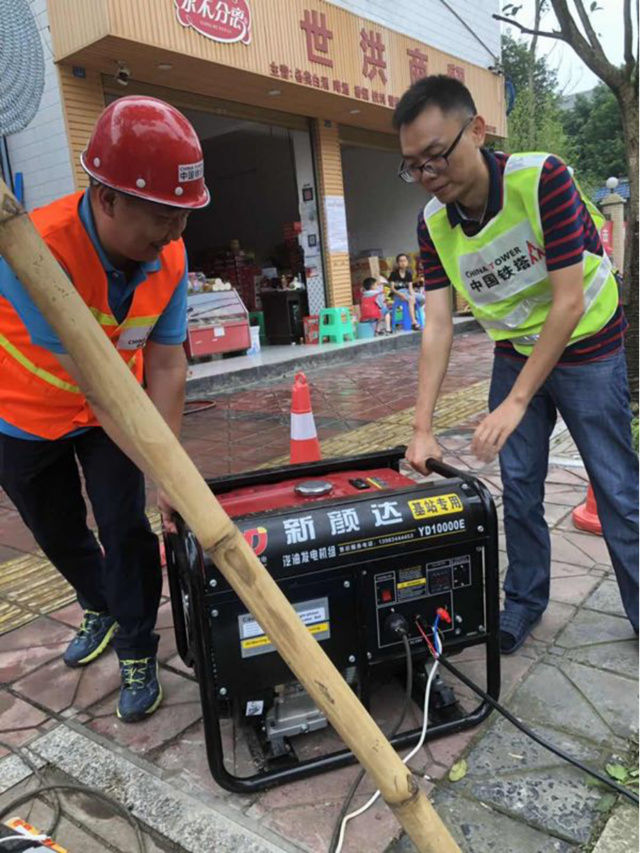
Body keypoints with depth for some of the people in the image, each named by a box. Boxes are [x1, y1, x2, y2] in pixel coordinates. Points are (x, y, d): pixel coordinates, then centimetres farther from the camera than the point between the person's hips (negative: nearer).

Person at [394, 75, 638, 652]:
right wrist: (422, 427, -20)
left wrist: (516, 402, -29)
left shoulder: (541, 179, -26)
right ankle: (524, 600, 25)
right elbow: (438, 325, -13)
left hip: (587, 349, -4)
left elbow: (569, 302, -27)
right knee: (518, 484, 7)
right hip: (515, 351, 4)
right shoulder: (433, 224, -11)